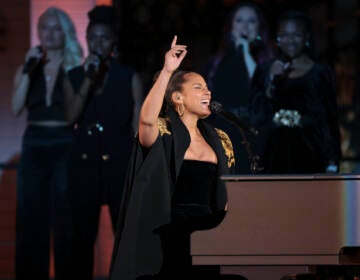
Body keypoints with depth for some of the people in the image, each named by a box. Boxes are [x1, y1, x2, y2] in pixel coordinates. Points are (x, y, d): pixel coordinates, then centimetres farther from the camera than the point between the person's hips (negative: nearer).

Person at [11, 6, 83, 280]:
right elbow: (16, 108, -6)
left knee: (65, 218, -1)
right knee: (31, 218, 3)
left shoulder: (75, 68, 3)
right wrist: (28, 70, -10)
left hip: (65, 146, -2)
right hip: (34, 145, 2)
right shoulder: (26, 69, 11)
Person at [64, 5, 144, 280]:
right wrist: (89, 80, -11)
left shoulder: (129, 77, 5)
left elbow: (139, 126, 3)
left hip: (119, 162, -2)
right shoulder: (75, 76, 10)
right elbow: (72, 116, -4)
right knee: (83, 235, 3)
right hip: (84, 162, 2)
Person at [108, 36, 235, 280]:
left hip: (209, 235, 5)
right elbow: (147, 118, -27)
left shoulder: (219, 140, 15)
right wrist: (167, 71, -29)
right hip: (168, 238, -5)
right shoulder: (163, 134, -2)